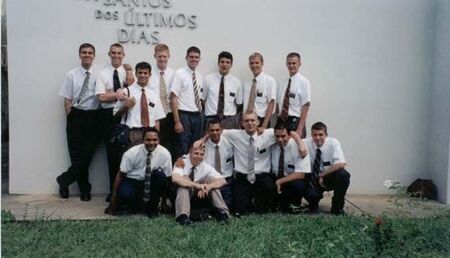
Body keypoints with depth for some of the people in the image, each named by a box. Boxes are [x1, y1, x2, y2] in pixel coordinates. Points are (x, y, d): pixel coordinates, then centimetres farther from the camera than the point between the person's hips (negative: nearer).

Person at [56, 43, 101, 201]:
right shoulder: (72, 75, 3)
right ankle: (84, 189, 18)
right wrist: (71, 117, -2)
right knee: (77, 154, 4)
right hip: (76, 116, 1)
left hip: (93, 117, -1)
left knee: (87, 154, -3)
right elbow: (67, 99, 4)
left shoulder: (100, 73, -1)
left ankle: (64, 180, 18)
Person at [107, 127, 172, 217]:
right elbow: (120, 175, -9)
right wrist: (114, 199, -8)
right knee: (125, 195, -36)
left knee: (160, 175, -31)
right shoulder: (132, 153, -17)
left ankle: (151, 207, -10)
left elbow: (166, 178, -8)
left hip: (151, 184, 2)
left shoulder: (165, 154, -15)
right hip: (131, 182, -2)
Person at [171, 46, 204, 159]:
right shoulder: (179, 73, -6)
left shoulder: (200, 76, 11)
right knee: (183, 150, -2)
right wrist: (177, 121, -16)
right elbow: (174, 98, -11)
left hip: (197, 116, 6)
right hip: (184, 115, -6)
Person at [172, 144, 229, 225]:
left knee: (210, 179, -20)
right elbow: (175, 178, -38)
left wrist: (208, 187, -39)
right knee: (185, 178, -30)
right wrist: (197, 185, -47)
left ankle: (221, 212, -27)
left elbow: (222, 181, -19)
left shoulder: (206, 167, -7)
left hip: (200, 197, 3)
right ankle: (183, 215, -43)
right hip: (182, 196, -2)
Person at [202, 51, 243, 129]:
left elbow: (239, 104, 11)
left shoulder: (236, 81, 6)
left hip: (229, 121, 1)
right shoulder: (208, 79, 3)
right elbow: (202, 100, 6)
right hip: (211, 120, -1)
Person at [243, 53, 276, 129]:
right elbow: (245, 104, 12)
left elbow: (271, 103, -9)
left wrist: (264, 125, -17)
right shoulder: (247, 83, 11)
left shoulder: (269, 80, -3)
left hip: (262, 120, -4)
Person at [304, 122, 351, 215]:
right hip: (313, 179, 0)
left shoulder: (333, 143, -15)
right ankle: (313, 204, 9)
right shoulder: (306, 143, -11)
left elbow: (341, 164, -26)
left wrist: (322, 175, -24)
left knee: (344, 175, -32)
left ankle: (337, 207, -10)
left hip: (329, 178, 0)